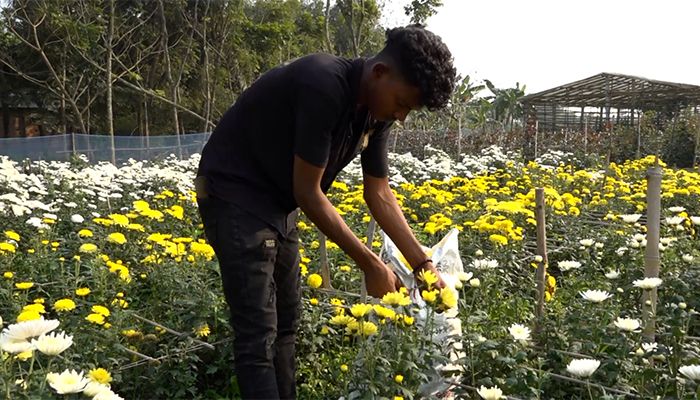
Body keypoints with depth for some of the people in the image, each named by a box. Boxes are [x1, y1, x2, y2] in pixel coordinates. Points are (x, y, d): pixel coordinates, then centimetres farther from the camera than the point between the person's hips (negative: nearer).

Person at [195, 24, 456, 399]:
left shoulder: (376, 108, -3)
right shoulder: (325, 86, -30)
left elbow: (380, 194, 4)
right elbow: (308, 192, -25)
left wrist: (423, 263, -2)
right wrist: (369, 264, -19)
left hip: (280, 203, 9)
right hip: (235, 195, -9)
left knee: (286, 323, 12)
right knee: (258, 334, -10)